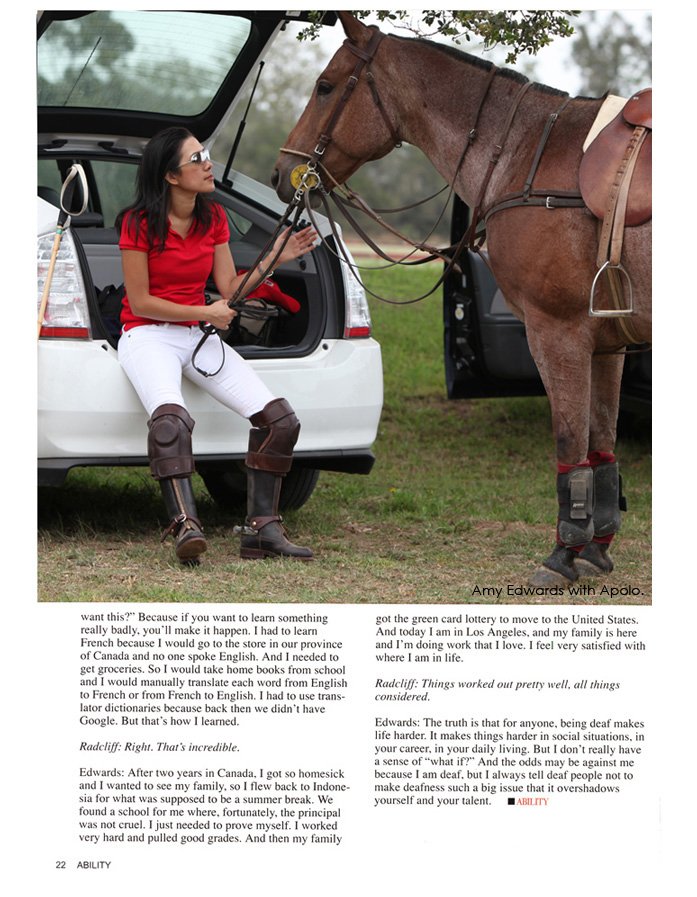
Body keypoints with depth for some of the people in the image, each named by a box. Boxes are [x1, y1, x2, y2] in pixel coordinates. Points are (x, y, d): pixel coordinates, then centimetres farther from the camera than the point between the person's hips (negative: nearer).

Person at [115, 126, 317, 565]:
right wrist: (204, 313, -13)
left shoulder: (214, 218, 9)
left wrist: (276, 259, -4)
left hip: (199, 336, 6)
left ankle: (262, 528, -11)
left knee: (280, 419, -12)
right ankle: (185, 525, -51)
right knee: (170, 416, -39)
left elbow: (230, 289, 8)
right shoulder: (139, 223, -8)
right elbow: (140, 303, -9)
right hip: (148, 335, -6)